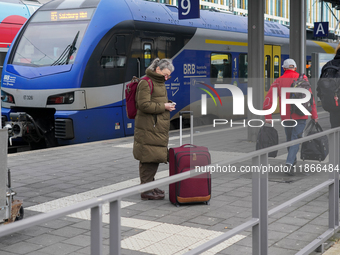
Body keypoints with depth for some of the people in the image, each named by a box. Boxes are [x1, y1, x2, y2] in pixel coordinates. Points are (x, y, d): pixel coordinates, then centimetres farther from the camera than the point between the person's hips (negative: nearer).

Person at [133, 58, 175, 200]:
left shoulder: (159, 83, 19)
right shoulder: (146, 83, -13)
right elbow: (144, 105, -20)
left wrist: (168, 104, 10)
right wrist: (163, 106, -17)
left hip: (158, 128, 10)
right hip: (148, 128, -10)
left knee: (154, 158, 14)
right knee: (149, 158, -7)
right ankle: (146, 191, -1)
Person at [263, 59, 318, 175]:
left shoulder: (278, 81, 3)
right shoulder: (302, 79, 0)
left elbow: (268, 99, -7)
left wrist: (268, 116, -6)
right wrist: (314, 115, -3)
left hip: (286, 116, 2)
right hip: (301, 115, -2)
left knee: (289, 138, 20)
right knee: (295, 139, -2)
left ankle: (293, 160, 37)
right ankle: (289, 164, -20)